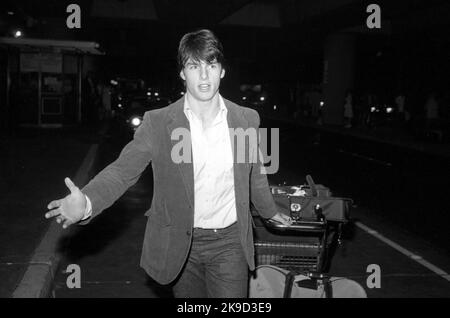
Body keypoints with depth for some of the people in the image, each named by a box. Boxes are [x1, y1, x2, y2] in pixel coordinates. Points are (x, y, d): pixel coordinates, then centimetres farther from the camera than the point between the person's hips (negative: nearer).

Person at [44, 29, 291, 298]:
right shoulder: (158, 122, -8)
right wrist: (87, 202, -32)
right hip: (181, 244, 0)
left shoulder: (247, 119, -1)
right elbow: (124, 169, -13)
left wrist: (270, 211, 27)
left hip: (230, 242, 1)